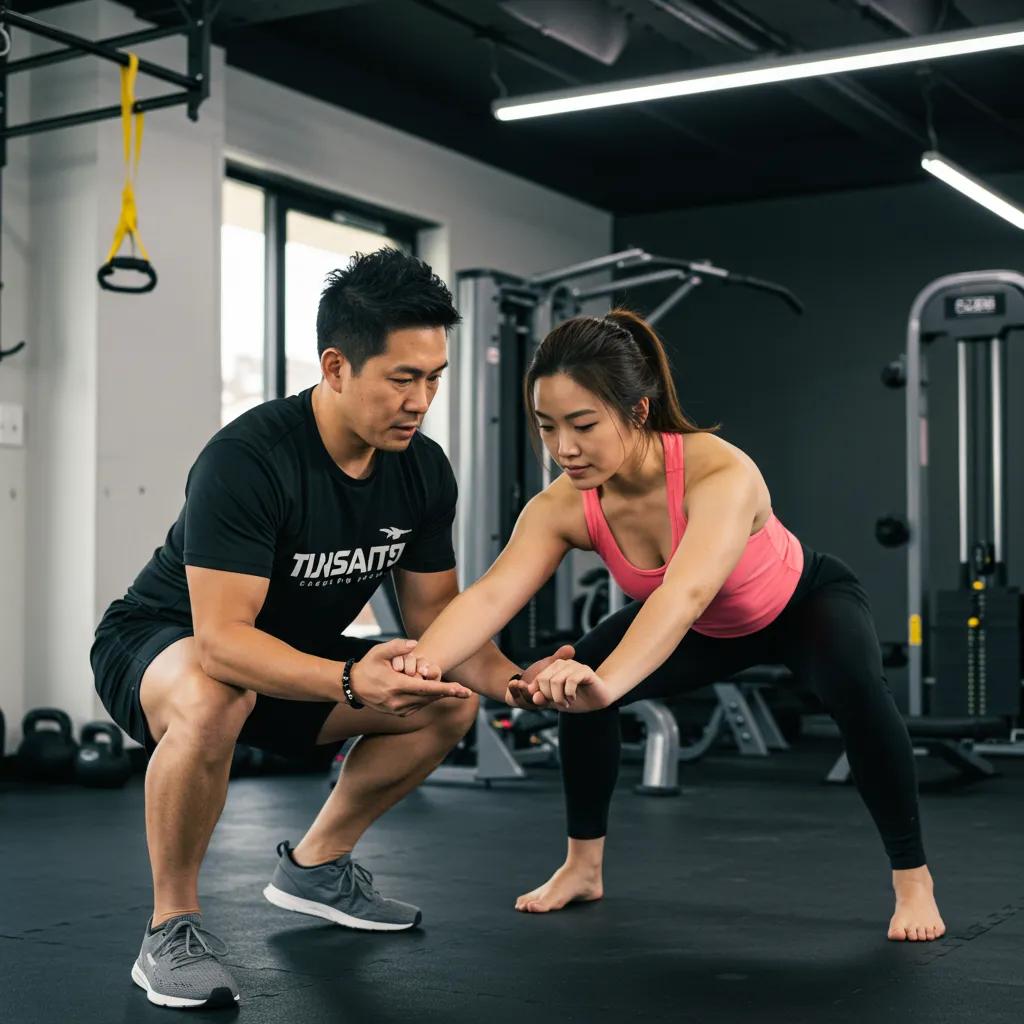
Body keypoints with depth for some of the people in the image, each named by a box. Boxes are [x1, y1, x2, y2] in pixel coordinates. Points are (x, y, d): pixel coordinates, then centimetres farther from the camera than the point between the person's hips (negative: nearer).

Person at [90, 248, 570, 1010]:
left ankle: (315, 865, 15)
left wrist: (511, 679, -23)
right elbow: (221, 639, -37)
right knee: (211, 702, -40)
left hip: (285, 658, 7)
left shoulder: (423, 470, -11)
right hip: (161, 646, -7)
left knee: (449, 704, -2)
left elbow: (436, 617, -3)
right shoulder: (247, 460, -33)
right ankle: (173, 930, -18)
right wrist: (351, 681, -51)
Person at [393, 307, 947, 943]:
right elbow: (492, 594, -41)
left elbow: (684, 594, -58)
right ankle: (584, 866, 10)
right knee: (578, 687, -13)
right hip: (710, 632, 5)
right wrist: (427, 660, -62)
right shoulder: (562, 508, -28)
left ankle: (912, 878, -13)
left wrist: (607, 682, -75)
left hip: (808, 602, -4)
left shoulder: (722, 474, -43)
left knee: (856, 686, -34)